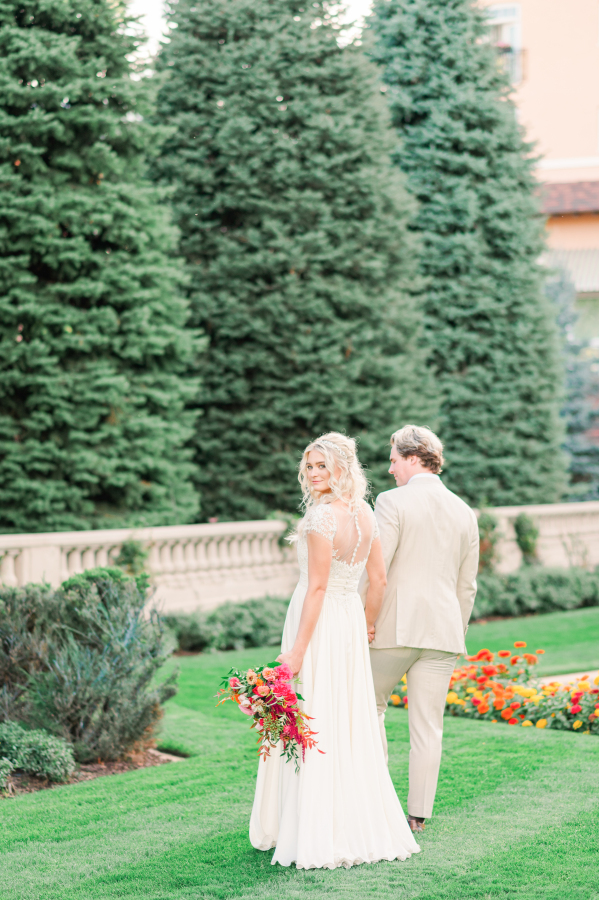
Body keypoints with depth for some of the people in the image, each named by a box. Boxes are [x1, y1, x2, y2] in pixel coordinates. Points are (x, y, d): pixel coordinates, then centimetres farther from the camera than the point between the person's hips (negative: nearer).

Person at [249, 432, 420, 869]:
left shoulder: (321, 515, -18)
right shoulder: (365, 513, 6)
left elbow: (317, 587, -19)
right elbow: (379, 580, 10)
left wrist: (297, 649, -17)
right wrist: (366, 629, 22)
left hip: (318, 622, -8)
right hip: (351, 621, 8)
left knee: (314, 726, -1)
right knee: (352, 725, 14)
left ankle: (317, 836, 3)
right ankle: (364, 826, 21)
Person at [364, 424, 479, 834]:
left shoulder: (392, 502, -8)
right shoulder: (464, 512, 9)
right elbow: (467, 585, 13)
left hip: (394, 627, -4)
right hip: (443, 630, 4)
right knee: (429, 725, 7)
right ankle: (419, 813, 10)